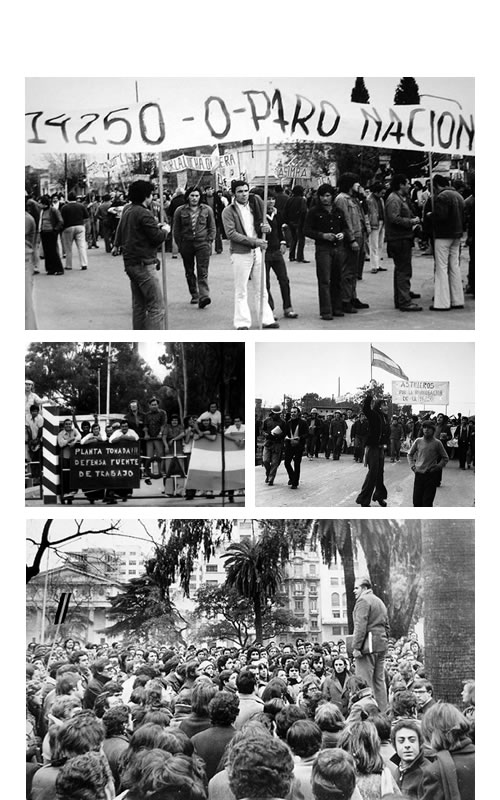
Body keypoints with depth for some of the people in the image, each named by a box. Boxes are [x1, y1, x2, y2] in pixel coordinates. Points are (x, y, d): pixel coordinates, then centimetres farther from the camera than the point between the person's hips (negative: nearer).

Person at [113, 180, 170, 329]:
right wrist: (165, 230, 2)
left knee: (139, 305, 17)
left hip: (130, 263, 10)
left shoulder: (127, 210, 12)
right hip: (143, 264, -10)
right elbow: (157, 238, -16)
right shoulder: (144, 213, -17)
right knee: (156, 308, -10)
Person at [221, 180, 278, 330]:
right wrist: (254, 241, -20)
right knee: (241, 291, -1)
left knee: (261, 288, 10)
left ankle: (266, 319, 16)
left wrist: (264, 227, -6)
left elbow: (261, 223, 21)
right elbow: (231, 233, -15)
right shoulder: (229, 211, -6)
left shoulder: (254, 205, 9)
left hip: (257, 251, 5)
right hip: (240, 253, -5)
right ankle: (242, 323, 4)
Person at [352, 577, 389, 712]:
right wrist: (383, 642, 21)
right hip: (381, 646, 9)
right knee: (379, 680, 12)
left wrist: (356, 647, -17)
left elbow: (360, 626, -16)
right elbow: (387, 626, 22)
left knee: (364, 681, -7)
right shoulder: (380, 602, 22)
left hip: (368, 645, -9)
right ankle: (382, 712, 13)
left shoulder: (363, 600, -7)